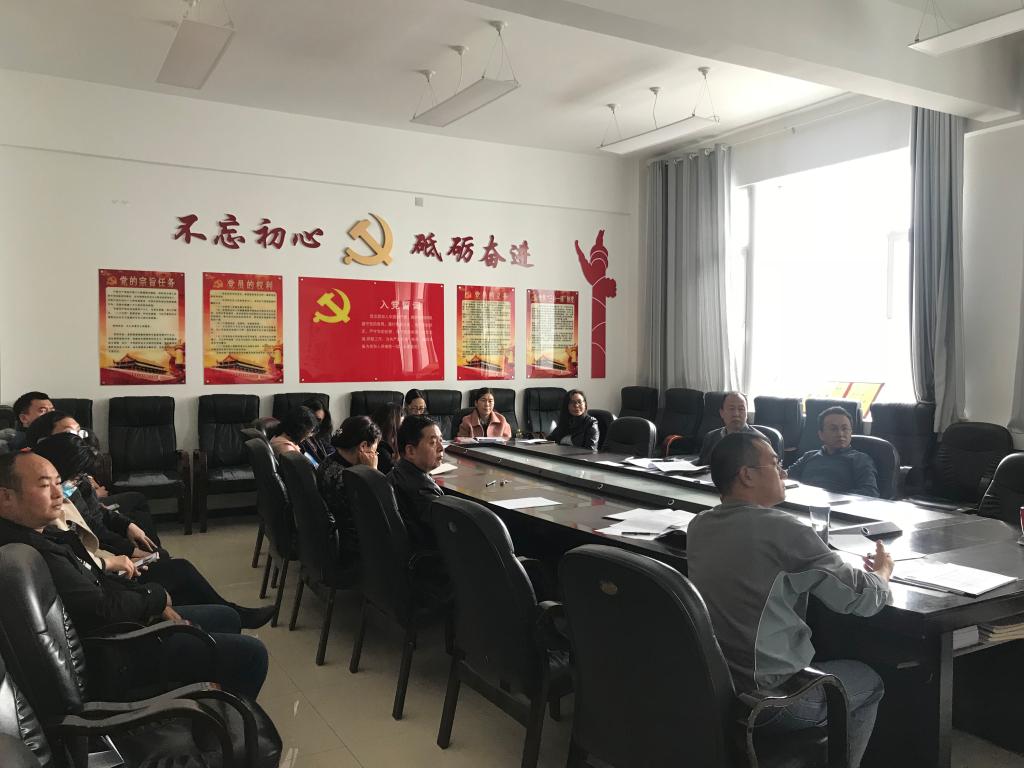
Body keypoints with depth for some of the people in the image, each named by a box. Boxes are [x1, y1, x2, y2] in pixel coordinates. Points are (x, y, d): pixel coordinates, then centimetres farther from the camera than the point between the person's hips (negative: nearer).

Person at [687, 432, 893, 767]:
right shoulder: (782, 529, -21)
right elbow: (863, 600, -10)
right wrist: (883, 570, 12)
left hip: (708, 685, 7)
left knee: (821, 663, 32)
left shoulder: (698, 526, 1)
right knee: (869, 681, 21)